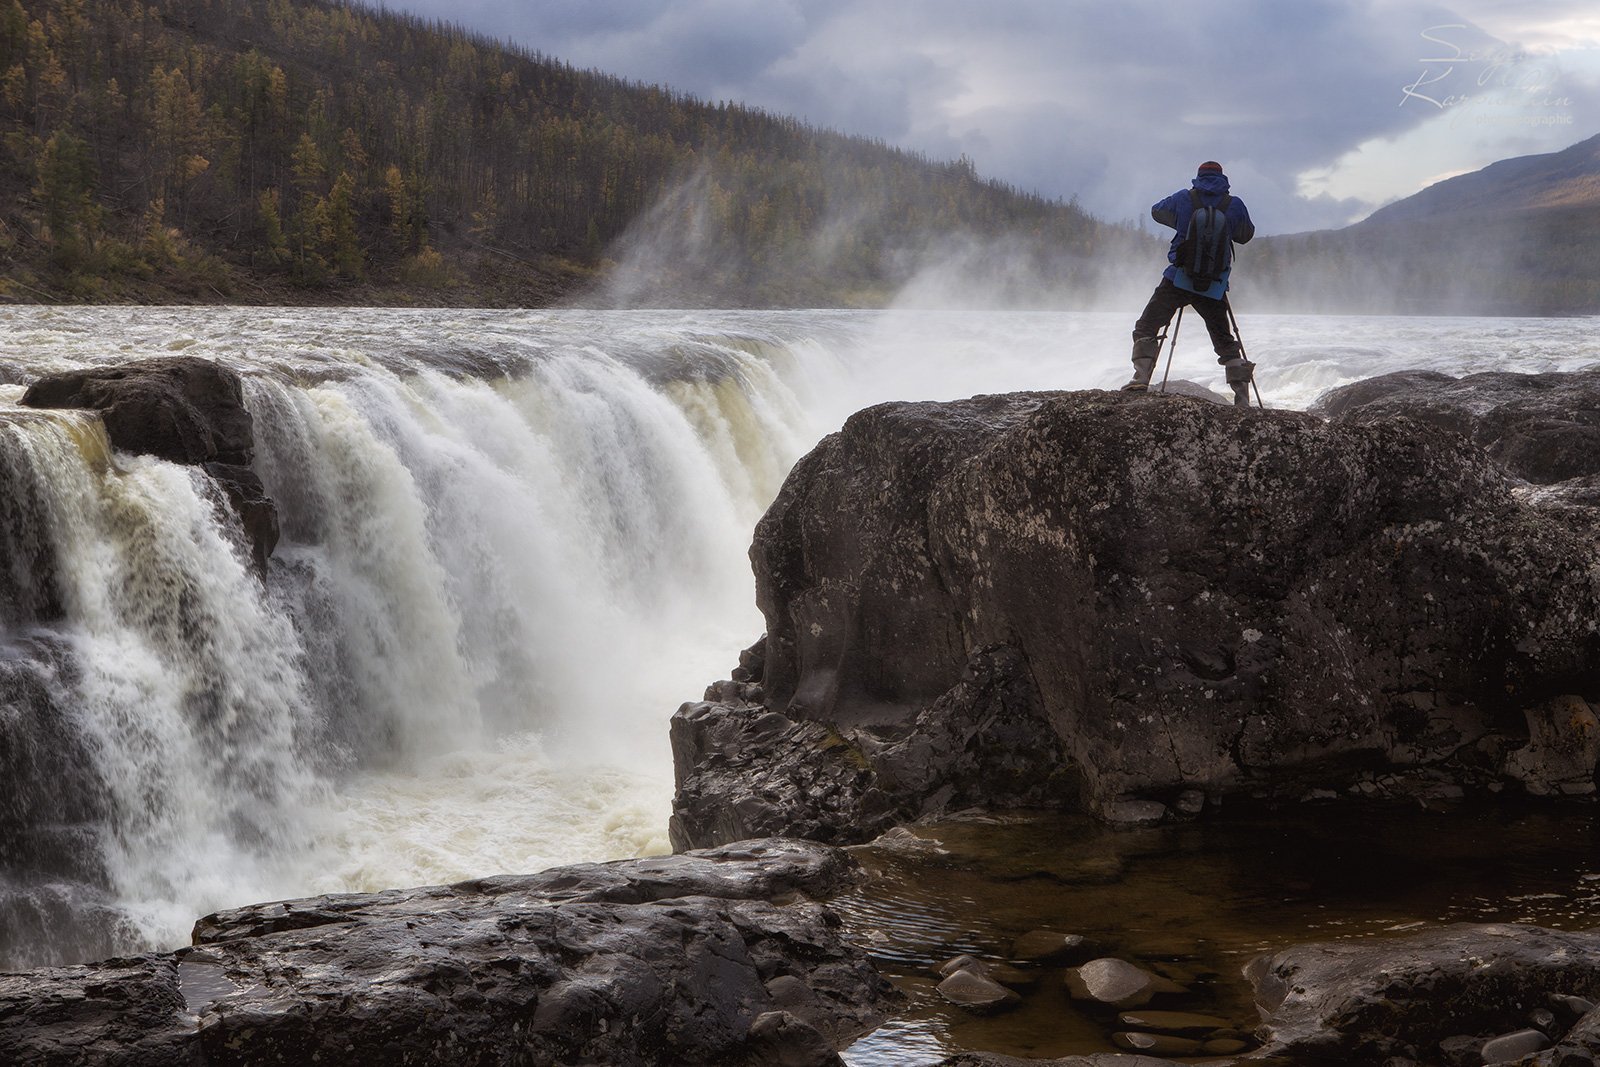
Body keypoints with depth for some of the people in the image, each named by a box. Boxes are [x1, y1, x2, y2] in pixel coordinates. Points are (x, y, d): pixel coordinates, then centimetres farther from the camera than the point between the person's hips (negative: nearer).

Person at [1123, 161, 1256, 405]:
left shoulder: (1183, 199, 2)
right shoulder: (1234, 204, 2)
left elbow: (1156, 212, 19)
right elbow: (1246, 235, 16)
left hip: (1178, 279, -2)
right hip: (1214, 285, 2)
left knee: (1146, 327, 5)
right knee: (1225, 341, 14)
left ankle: (1141, 377, -15)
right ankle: (1242, 396, 8)